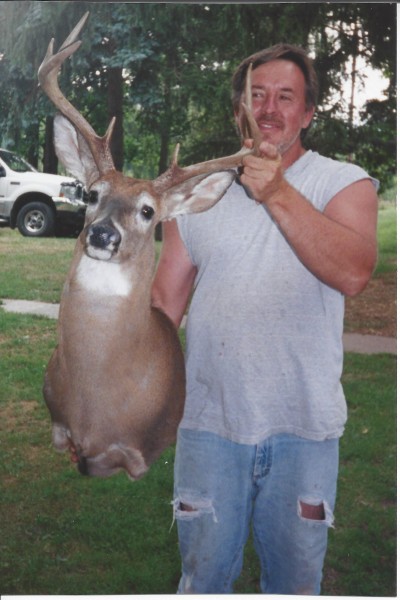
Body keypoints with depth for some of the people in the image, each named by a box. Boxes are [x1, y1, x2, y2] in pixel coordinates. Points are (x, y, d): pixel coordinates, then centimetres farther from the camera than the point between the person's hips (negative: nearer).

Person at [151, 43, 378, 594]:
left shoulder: (344, 183, -1)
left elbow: (354, 273, -20)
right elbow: (165, 301, 5)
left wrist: (278, 195, -28)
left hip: (303, 425, -1)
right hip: (209, 421, 2)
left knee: (296, 579, 15)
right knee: (204, 576, 14)